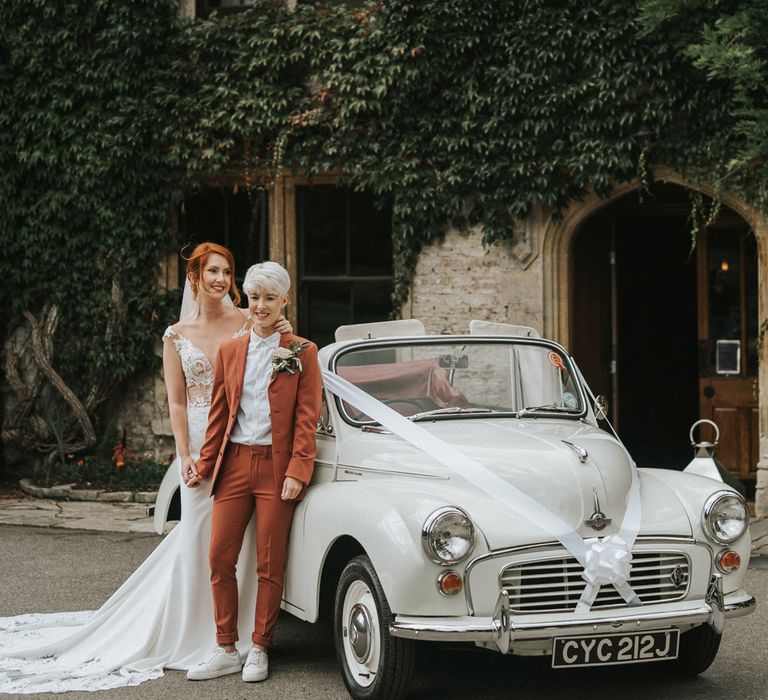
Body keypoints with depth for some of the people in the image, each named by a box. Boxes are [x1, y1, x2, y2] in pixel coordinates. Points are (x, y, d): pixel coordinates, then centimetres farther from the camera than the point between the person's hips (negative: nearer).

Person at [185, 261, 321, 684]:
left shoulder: (302, 353, 0)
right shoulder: (229, 351, 11)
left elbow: (307, 418, -4)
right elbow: (219, 415, 14)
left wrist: (297, 472, -12)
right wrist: (205, 466, 10)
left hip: (278, 468, -3)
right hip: (234, 464, 4)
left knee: (269, 566, 2)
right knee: (220, 559, 1)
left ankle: (259, 650, 13)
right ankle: (226, 650, 11)